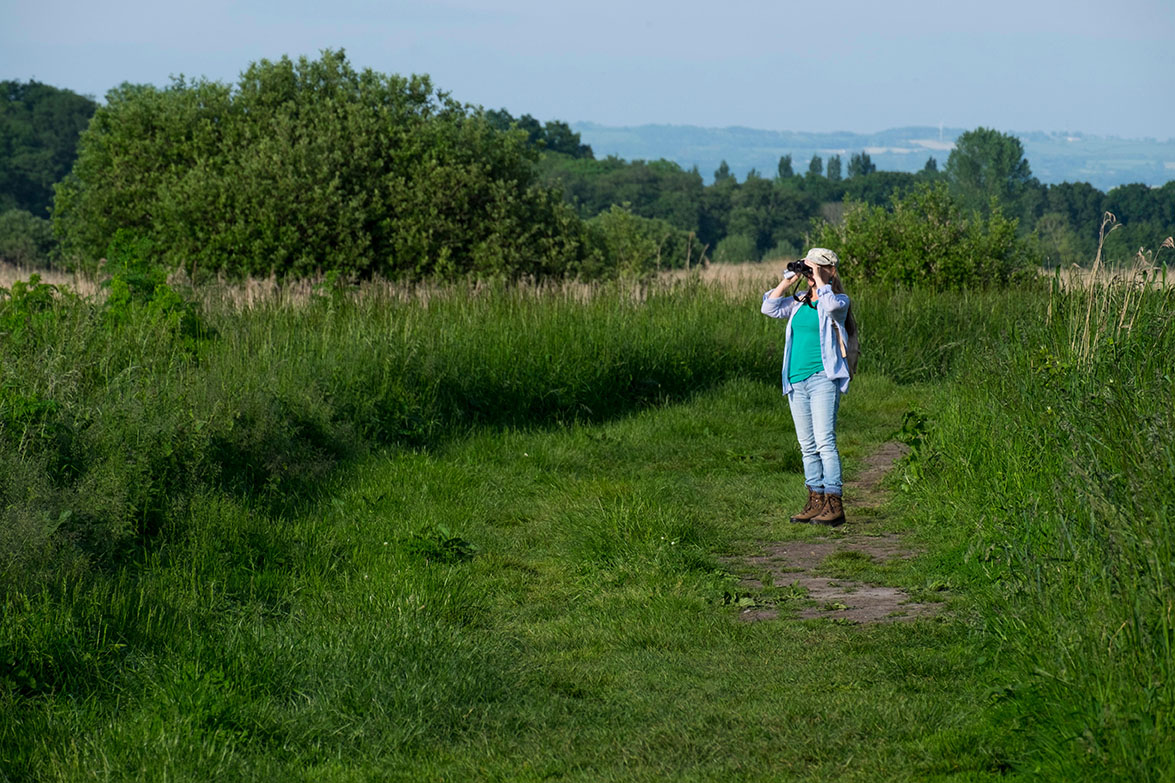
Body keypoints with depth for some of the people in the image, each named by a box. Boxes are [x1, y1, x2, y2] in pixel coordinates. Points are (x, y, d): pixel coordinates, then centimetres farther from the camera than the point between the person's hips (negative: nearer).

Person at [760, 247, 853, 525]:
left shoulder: (839, 300, -1)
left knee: (824, 441, -13)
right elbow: (770, 308, 11)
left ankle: (834, 504, -14)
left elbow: (831, 305, -23)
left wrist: (820, 281, -11)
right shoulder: (799, 301, 15)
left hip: (823, 378, -7)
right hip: (797, 380, 7)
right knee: (807, 445, 8)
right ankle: (815, 501, 13)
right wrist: (787, 282, 5)